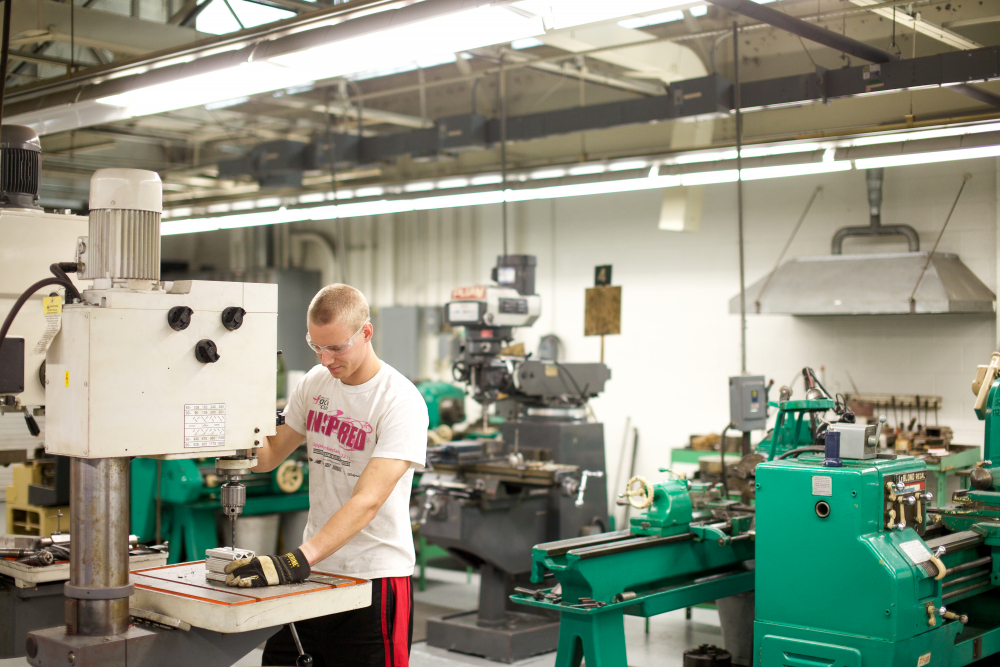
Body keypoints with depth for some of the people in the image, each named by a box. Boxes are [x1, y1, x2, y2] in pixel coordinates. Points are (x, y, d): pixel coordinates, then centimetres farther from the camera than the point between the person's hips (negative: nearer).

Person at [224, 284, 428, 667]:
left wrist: (297, 561, -34)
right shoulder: (314, 383, 5)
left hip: (375, 577, -5)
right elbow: (270, 455, 14)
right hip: (314, 568, 5)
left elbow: (368, 501, -25)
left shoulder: (401, 402, -16)